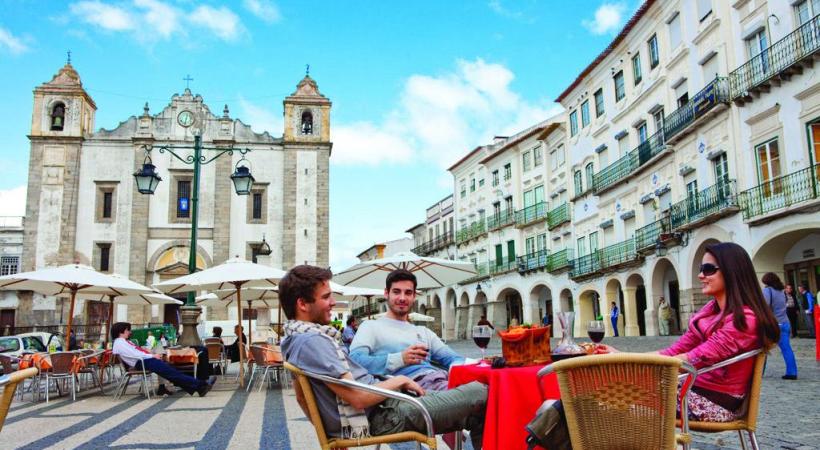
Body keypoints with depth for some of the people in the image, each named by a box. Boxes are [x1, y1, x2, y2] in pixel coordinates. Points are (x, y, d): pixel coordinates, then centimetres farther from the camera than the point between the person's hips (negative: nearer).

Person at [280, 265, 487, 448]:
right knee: (481, 393, -5)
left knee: (476, 417, 12)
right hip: (383, 415, -10)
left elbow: (301, 396, 22)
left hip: (382, 406, 10)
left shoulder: (298, 338, 11)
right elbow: (359, 398, -24)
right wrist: (400, 381, -10)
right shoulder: (312, 341, -21)